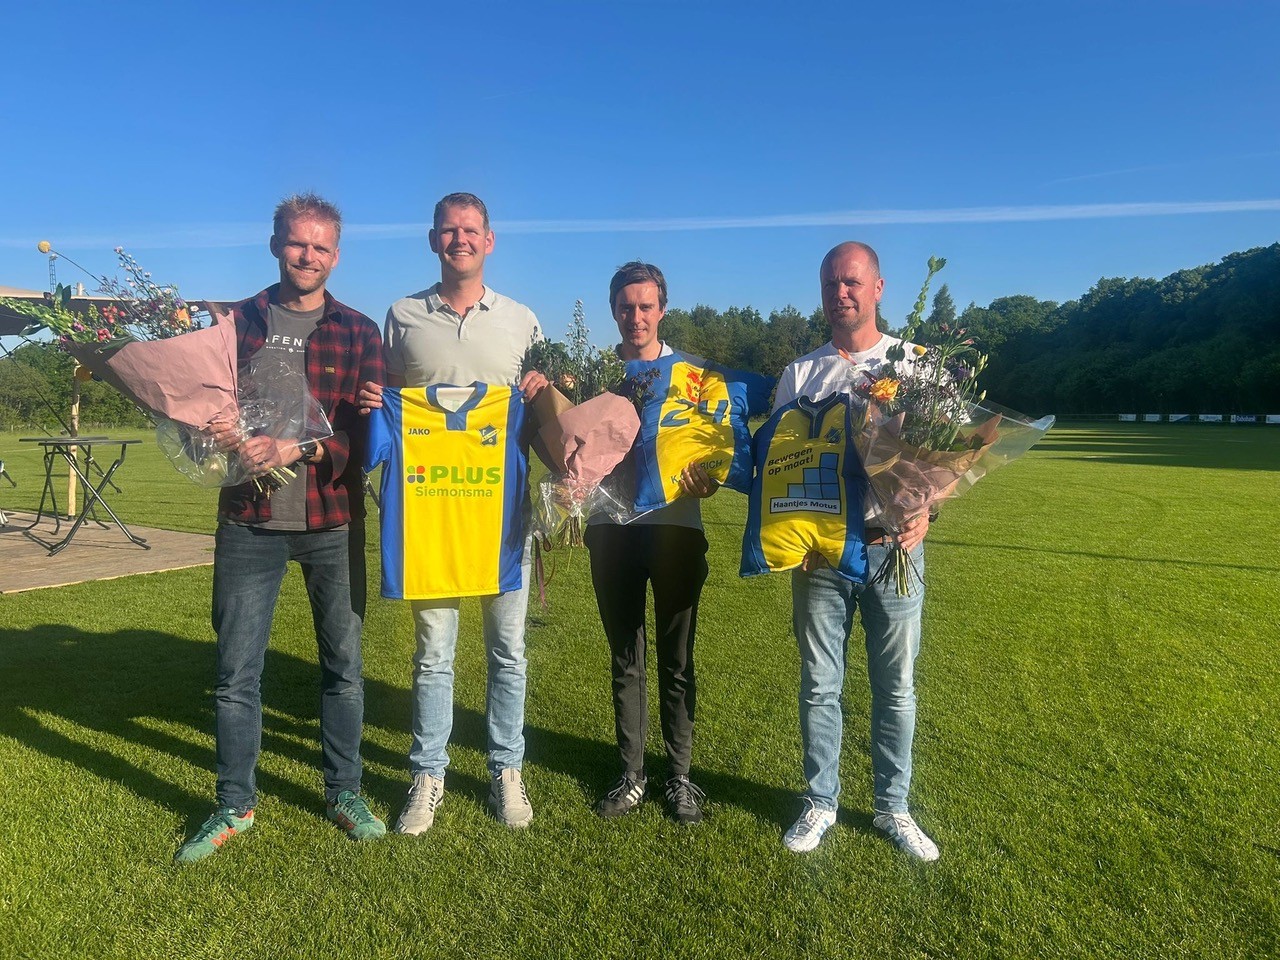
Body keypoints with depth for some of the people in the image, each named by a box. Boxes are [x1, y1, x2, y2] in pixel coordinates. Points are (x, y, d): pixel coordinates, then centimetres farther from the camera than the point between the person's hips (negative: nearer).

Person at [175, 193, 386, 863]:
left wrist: (297, 448, -19)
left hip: (332, 519, 0)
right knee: (236, 671, 7)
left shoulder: (358, 332, 4)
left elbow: (372, 432, -4)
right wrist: (215, 431, -13)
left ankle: (345, 793, 27)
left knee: (343, 663, 9)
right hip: (249, 519, 1)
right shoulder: (237, 321, 8)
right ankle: (235, 807, 25)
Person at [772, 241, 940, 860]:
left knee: (896, 686, 8)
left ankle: (893, 807, 24)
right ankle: (820, 803, 23)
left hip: (892, 546, 0)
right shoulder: (800, 374, 10)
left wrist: (923, 512, -14)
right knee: (819, 684, 8)